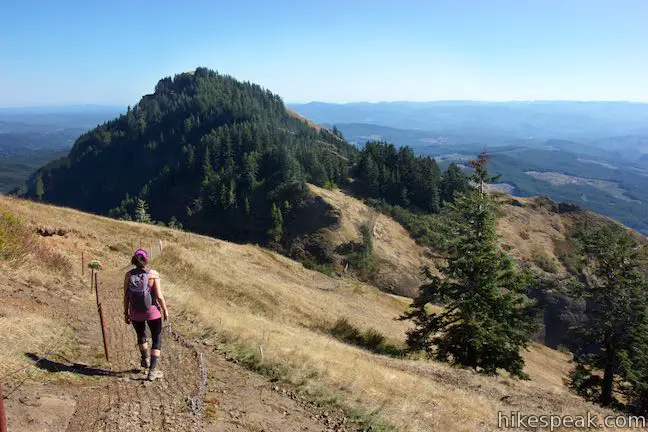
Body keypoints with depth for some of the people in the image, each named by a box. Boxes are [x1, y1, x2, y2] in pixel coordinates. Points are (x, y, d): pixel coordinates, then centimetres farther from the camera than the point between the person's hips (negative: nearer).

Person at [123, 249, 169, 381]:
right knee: (157, 340, 12)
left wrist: (126, 313, 8)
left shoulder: (129, 274, -7)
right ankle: (152, 371, 3)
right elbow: (159, 296, -16)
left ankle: (145, 359, 53)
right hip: (152, 311, -3)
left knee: (141, 335, 29)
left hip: (135, 312, 3)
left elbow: (126, 296, -4)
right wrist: (165, 310, -1)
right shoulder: (153, 274, -15)